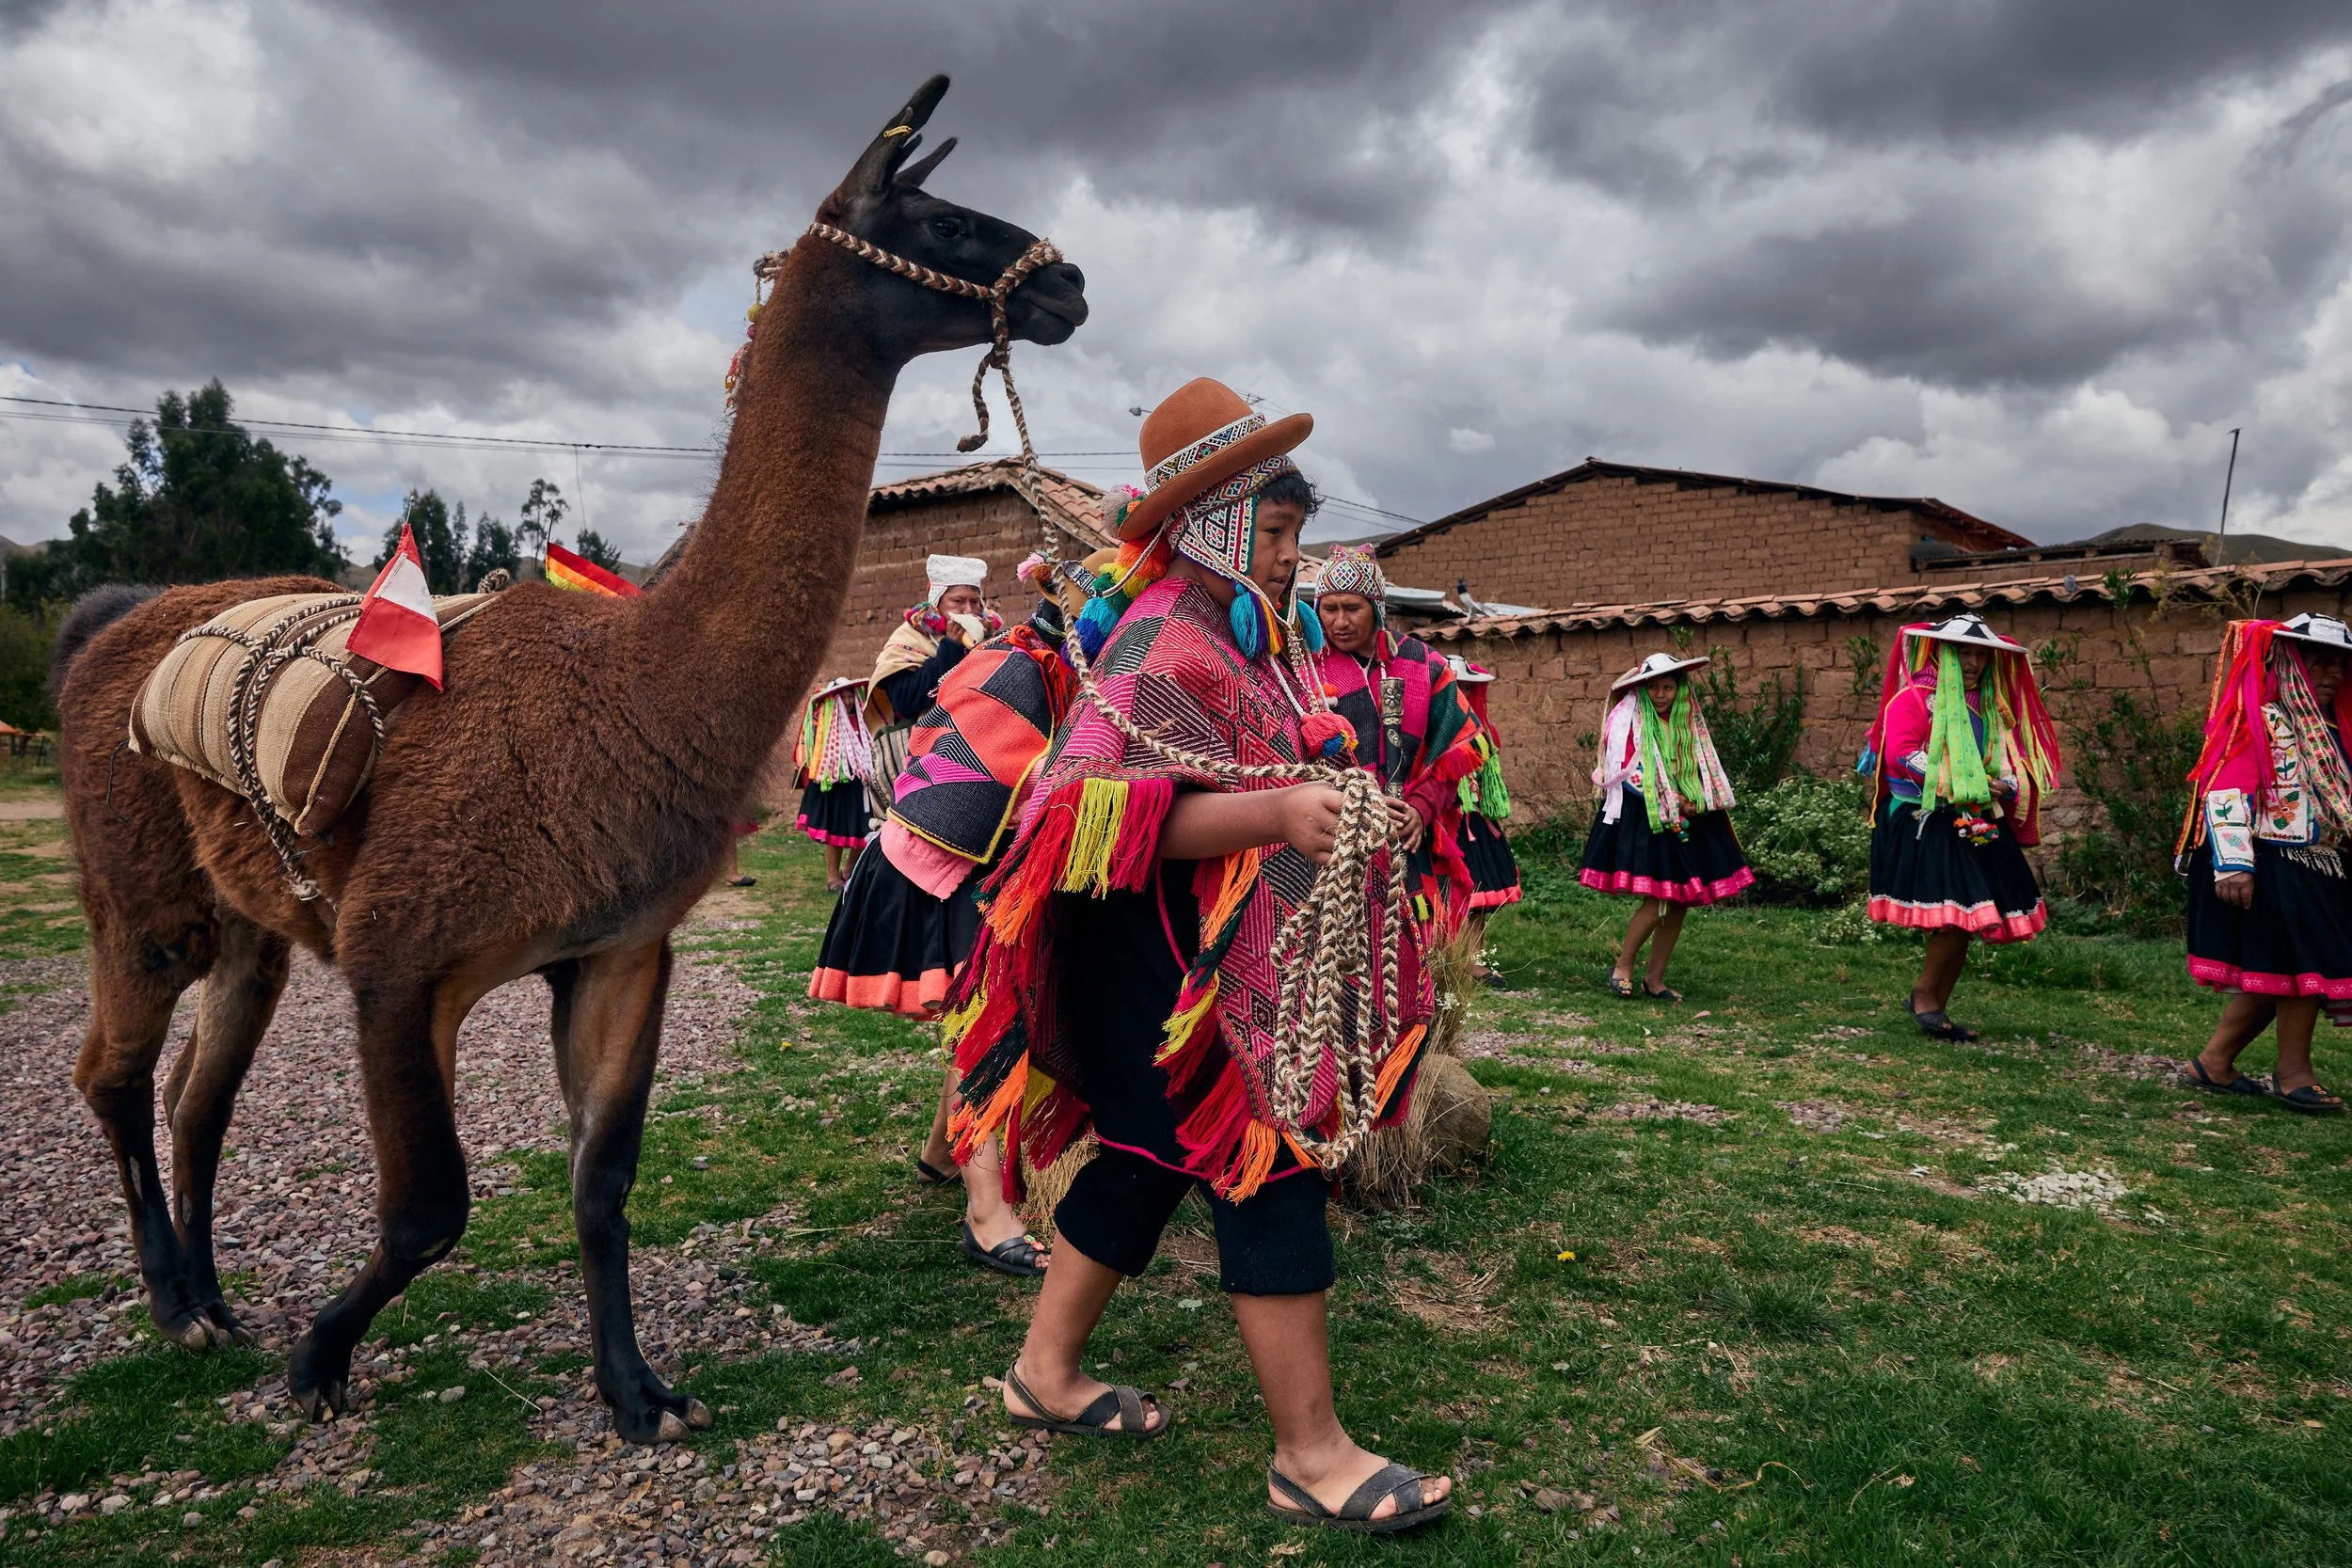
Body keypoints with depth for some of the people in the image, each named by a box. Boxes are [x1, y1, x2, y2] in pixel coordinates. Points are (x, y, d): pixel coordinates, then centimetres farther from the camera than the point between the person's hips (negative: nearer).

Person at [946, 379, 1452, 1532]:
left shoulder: (1257, 632, 14)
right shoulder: (1164, 647, -17)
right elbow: (1119, 814, -27)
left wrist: (1349, 810, 15)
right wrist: (1276, 814, -36)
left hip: (1240, 955, 10)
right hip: (1176, 962, -10)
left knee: (1148, 1160, 17)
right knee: (1268, 1171, -5)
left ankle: (1046, 1370, 33)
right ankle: (1310, 1455, 8)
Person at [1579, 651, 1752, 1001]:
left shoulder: (1688, 723, 12)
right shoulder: (1628, 720, -5)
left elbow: (1706, 773, 18)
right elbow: (1624, 774, -11)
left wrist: (1693, 803, -1)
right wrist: (1672, 801, -11)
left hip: (1684, 823, 6)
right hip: (1642, 819, -6)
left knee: (1680, 902, 4)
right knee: (1656, 900, -15)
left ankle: (1654, 979, 15)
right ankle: (1622, 968, 3)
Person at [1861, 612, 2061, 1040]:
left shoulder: (1989, 706, 18)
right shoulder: (1914, 698, -5)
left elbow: (2008, 760, 22)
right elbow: (1900, 754, -16)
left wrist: (2006, 785, -1)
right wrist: (1954, 784, -18)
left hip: (1975, 822, 8)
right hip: (1924, 823, -8)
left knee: (1967, 920, 4)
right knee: (1956, 914, -15)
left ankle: (1936, 1004, 16)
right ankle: (1925, 996, 4)